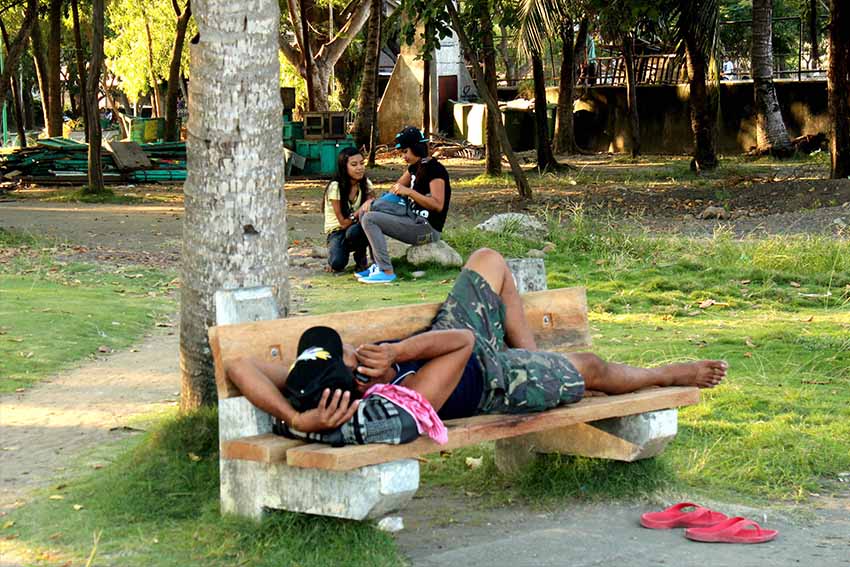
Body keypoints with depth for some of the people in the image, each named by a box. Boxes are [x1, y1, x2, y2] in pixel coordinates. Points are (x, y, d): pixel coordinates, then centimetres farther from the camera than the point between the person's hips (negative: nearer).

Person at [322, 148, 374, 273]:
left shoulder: (366, 184, -3)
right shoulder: (335, 187, -17)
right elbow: (343, 223, -18)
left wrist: (370, 207, -32)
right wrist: (362, 209, -30)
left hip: (356, 228, 3)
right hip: (337, 232, -3)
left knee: (353, 231, -37)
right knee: (337, 263, -32)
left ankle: (360, 258, -6)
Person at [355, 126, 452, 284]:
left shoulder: (435, 169, -14)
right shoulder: (414, 167, 14)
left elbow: (438, 205, -23)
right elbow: (398, 187, 26)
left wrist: (409, 192, -25)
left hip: (428, 228, -10)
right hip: (413, 219, 10)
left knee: (369, 219, -19)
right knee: (365, 213, 11)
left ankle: (386, 271, -23)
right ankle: (377, 264, 3)